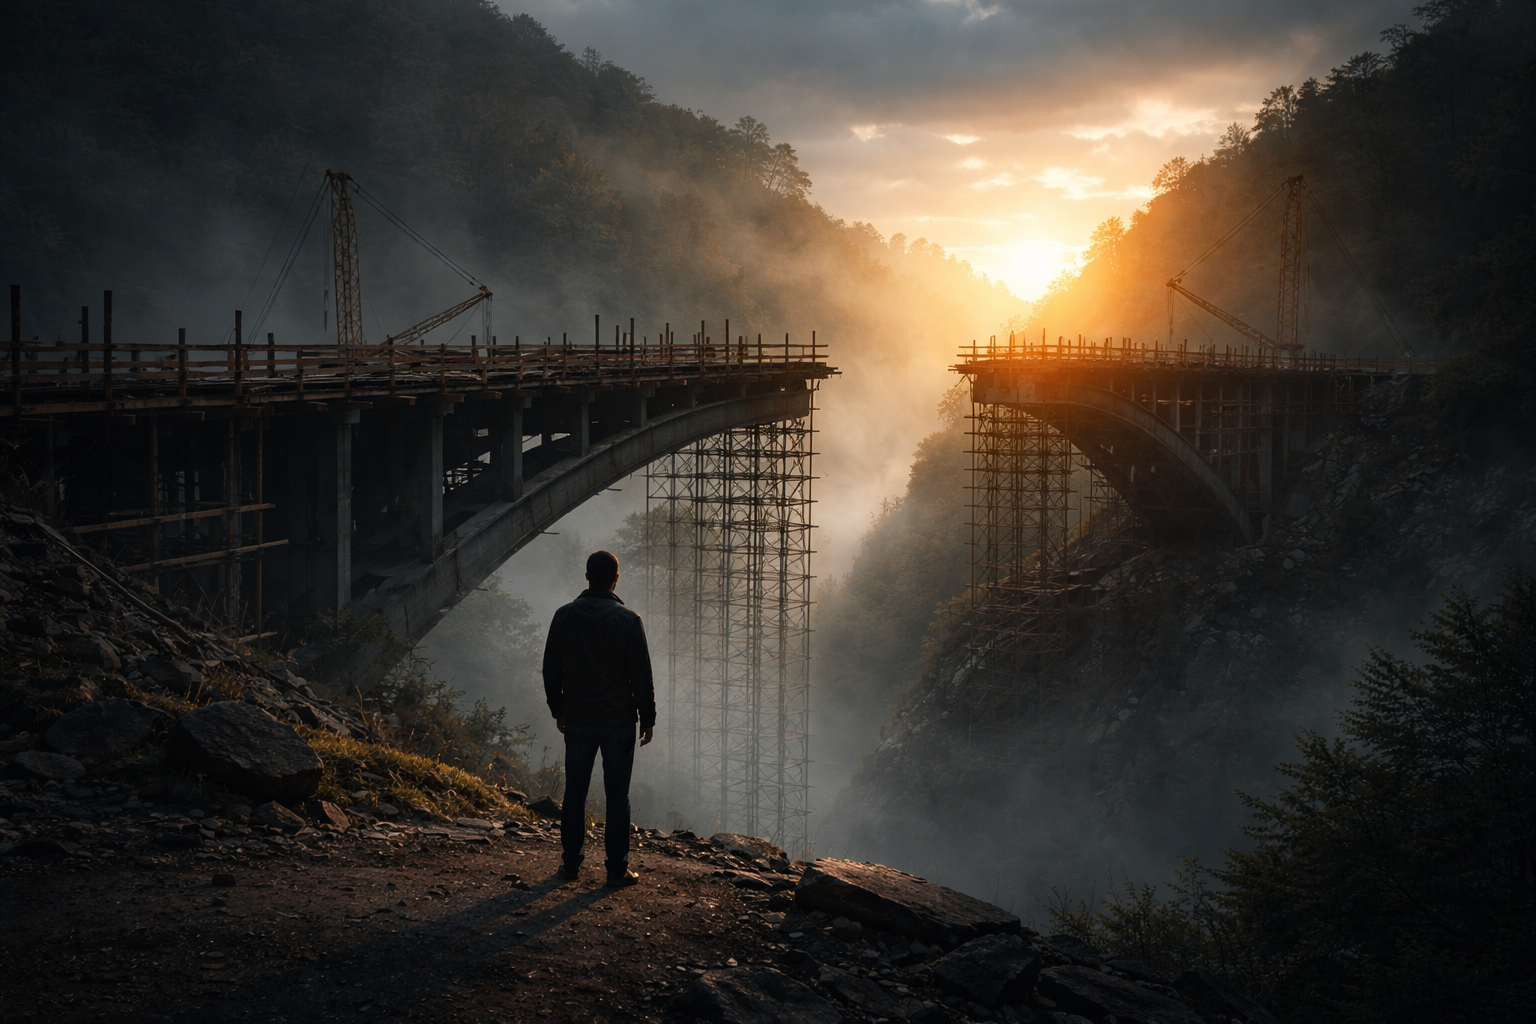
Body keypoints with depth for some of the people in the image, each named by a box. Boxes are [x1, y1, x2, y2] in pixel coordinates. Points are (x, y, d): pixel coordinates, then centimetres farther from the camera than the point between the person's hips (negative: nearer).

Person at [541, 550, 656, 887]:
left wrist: (558, 710, 18)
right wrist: (648, 719, 2)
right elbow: (641, 675, -8)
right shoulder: (628, 620, -11)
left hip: (577, 720, 3)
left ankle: (571, 863, 17)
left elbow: (551, 669, 5)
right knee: (617, 795, 3)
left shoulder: (564, 616, -2)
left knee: (574, 792, 13)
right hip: (618, 720, -3)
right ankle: (617, 869, 6)